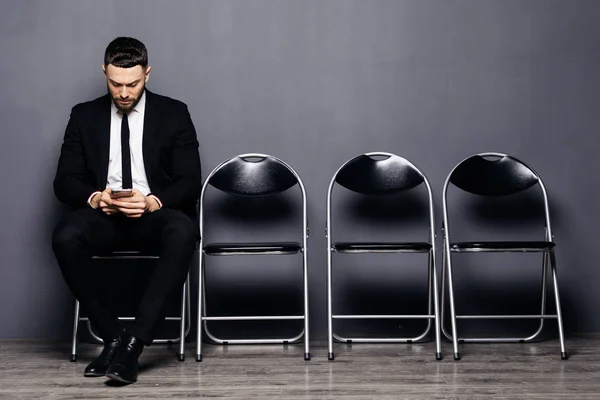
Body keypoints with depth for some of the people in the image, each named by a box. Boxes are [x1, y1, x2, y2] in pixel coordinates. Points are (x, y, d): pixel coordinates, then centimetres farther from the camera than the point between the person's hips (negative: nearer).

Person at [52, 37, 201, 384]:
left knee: (183, 234, -37)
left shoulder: (174, 114, 4)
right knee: (65, 237, -32)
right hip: (103, 213, 2)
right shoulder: (85, 116, 9)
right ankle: (113, 337, -20)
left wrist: (152, 201, -23)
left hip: (156, 214, -1)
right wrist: (94, 197, -19)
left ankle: (134, 340, -35)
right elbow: (65, 181, 5)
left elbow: (190, 182, -2)